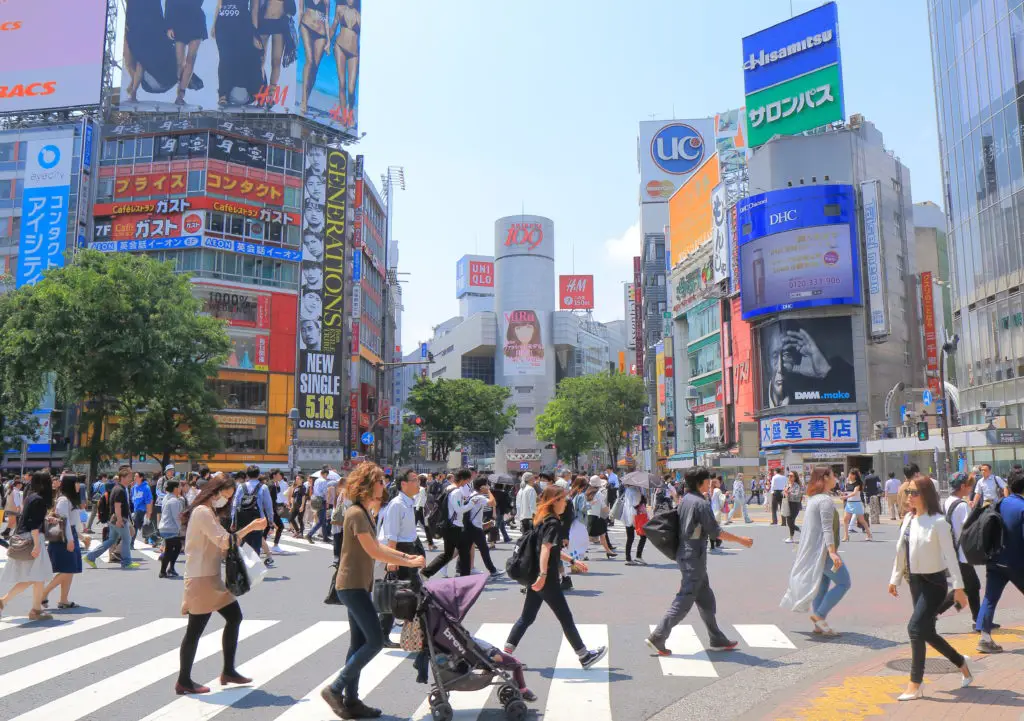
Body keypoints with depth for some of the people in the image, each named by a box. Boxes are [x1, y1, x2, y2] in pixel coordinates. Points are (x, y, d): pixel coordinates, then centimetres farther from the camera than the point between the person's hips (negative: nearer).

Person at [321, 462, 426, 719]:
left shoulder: (364, 512, 13)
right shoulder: (356, 514, -18)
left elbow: (376, 546, 16)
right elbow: (374, 552, -21)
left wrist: (406, 555, 5)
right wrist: (410, 563, -18)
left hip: (356, 586, 10)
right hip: (352, 586, -10)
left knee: (360, 643, 12)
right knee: (375, 641, -8)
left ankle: (351, 700, 18)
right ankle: (335, 689, 0)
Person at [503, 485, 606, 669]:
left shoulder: (543, 520, 14)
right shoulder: (553, 523, -14)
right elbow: (545, 549, -27)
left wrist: (573, 561, 27)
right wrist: (543, 575, -34)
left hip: (535, 577, 9)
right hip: (547, 580, -9)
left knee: (527, 617, 13)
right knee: (565, 618, 3)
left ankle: (506, 653, 12)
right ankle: (584, 656, 16)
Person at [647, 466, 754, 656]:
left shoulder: (685, 500, 10)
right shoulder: (701, 503, -17)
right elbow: (714, 531, -16)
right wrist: (741, 540, -8)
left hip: (685, 553, 10)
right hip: (694, 557, -10)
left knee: (706, 598, 16)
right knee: (684, 600, -5)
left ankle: (717, 640, 25)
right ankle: (657, 638, -4)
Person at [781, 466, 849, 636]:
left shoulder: (814, 498, 16)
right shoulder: (825, 500, -15)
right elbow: (827, 528, -24)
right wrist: (832, 552, -32)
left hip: (812, 550, 10)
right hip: (822, 550, -10)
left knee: (823, 584, 13)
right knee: (843, 582, -4)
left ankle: (819, 625, 14)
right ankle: (819, 615, -6)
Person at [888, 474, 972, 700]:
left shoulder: (938, 522, -15)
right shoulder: (909, 519, 6)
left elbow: (949, 554, -16)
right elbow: (901, 550, 13)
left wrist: (958, 586, -17)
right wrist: (895, 579, 16)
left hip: (933, 582, -7)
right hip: (915, 581, 8)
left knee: (916, 628, -13)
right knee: (926, 632, 13)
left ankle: (915, 685, -3)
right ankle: (961, 662, 37)